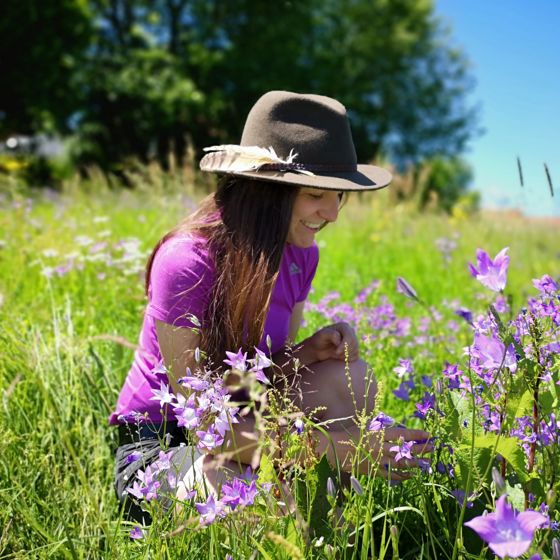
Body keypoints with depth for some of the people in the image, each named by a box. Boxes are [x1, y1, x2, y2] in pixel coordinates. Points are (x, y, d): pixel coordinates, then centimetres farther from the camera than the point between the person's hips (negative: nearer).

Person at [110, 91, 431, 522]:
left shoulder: (300, 254, -5)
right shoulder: (187, 262, -26)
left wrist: (313, 349, -19)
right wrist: (333, 445, -32)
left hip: (235, 427, 6)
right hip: (157, 449, -6)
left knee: (348, 375, -20)